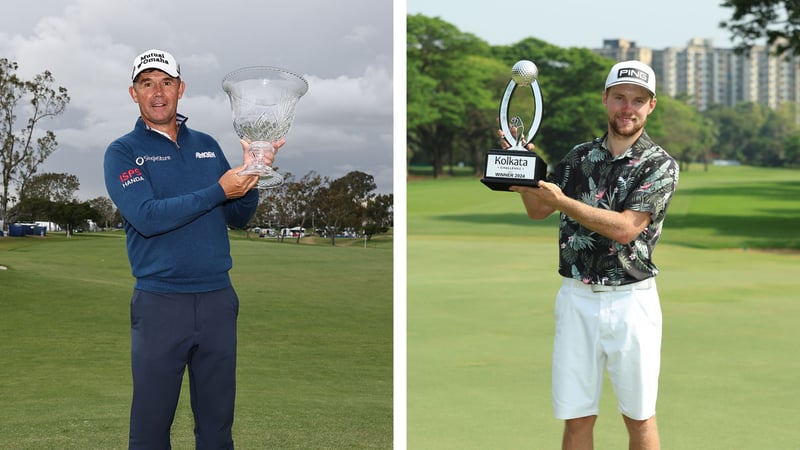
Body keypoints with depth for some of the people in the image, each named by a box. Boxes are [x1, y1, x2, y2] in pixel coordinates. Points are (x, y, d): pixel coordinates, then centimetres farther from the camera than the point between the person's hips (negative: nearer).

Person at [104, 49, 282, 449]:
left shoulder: (207, 146, 11)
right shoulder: (122, 153, -2)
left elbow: (237, 218, 9)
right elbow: (147, 217, -18)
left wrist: (251, 176, -9)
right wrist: (218, 191, -18)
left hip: (218, 299, 4)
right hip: (160, 303, -4)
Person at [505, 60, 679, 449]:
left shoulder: (660, 164, -4)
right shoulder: (579, 156, 9)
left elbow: (625, 227, -16)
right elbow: (537, 210, 14)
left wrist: (561, 200, -17)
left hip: (631, 300, -3)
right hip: (576, 299, 3)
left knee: (639, 417, 8)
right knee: (577, 418, 6)